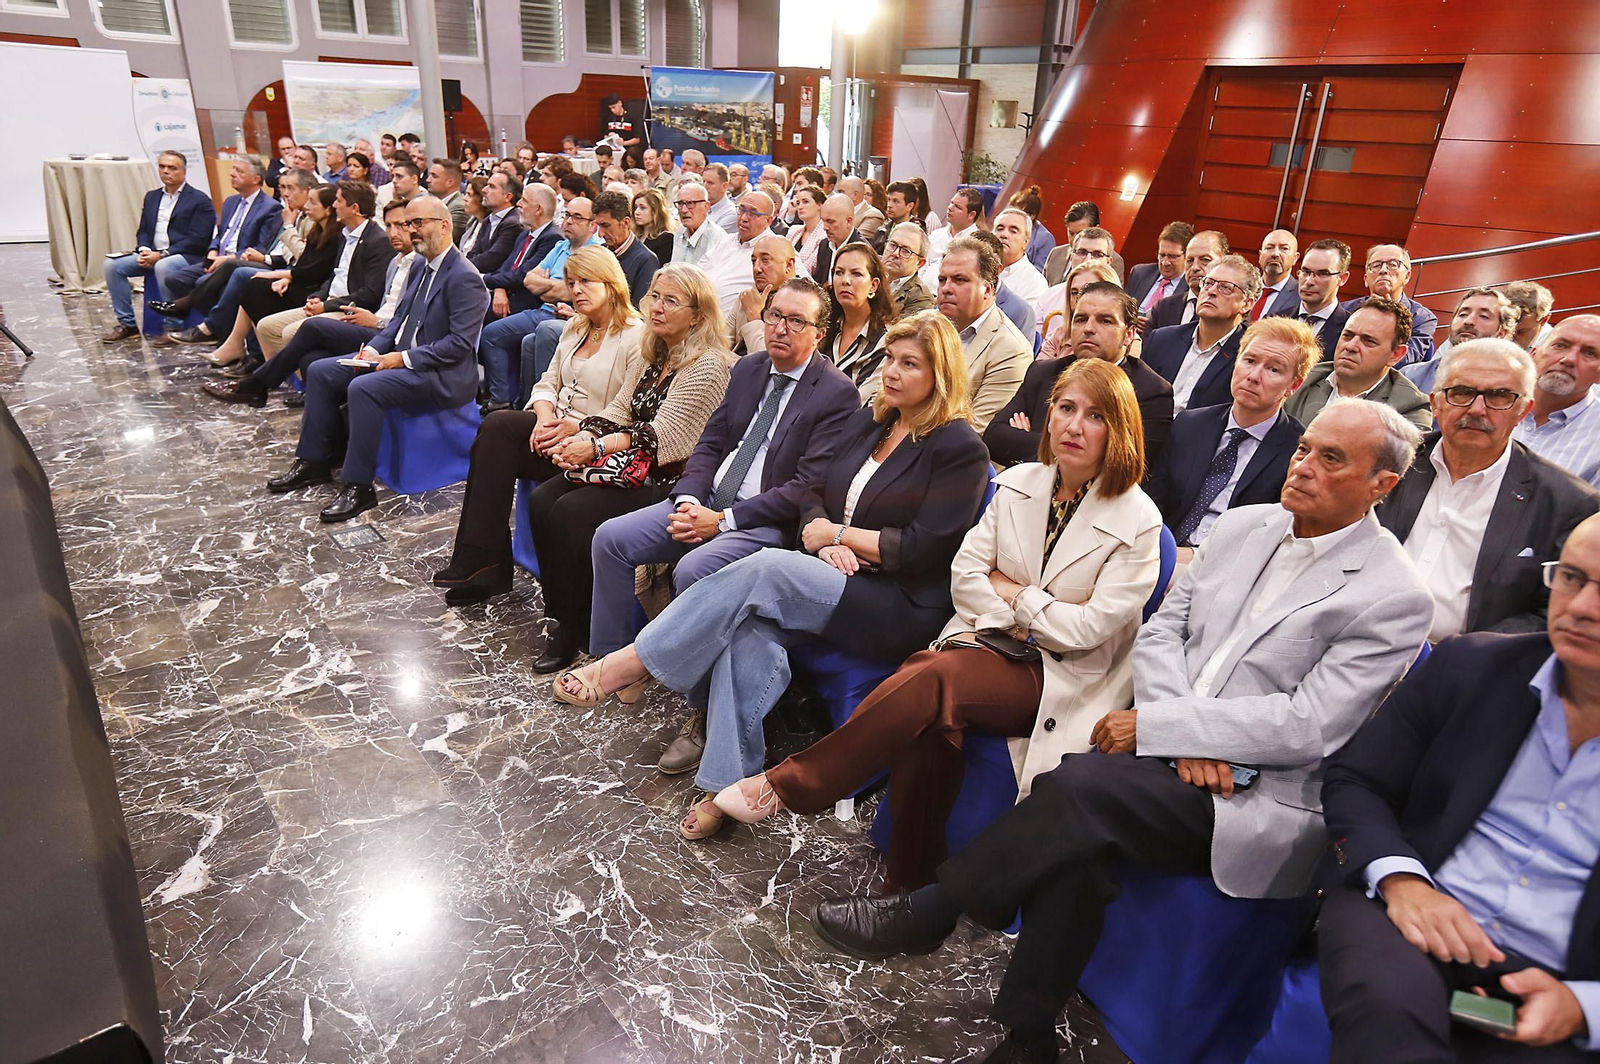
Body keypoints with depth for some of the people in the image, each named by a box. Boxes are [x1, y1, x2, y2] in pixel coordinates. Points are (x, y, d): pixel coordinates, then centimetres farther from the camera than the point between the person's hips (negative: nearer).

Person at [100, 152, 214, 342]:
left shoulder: (199, 200, -3)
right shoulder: (151, 197, 20)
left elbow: (197, 240, -11)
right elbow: (143, 230, 20)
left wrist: (162, 255, -16)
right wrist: (144, 251, -4)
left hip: (187, 256, -7)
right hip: (153, 254, 7)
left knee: (162, 267, -37)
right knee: (112, 265, -9)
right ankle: (126, 324, -1)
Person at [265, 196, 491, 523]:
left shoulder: (464, 278, -15)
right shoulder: (420, 267, 15)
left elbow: (459, 344, -21)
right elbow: (400, 318, 19)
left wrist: (403, 358, -20)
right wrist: (375, 348, 1)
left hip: (442, 374, -10)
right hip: (400, 358, 10)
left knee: (363, 388, -31)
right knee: (320, 371, 4)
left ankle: (358, 486, -21)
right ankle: (314, 461, 13)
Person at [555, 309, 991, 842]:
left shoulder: (960, 449, -6)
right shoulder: (869, 421, 15)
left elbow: (921, 549, -13)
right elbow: (815, 498, 14)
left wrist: (838, 533, -6)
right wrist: (822, 540, -8)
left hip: (901, 608, -6)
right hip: (830, 580, 6)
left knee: (763, 568, -27)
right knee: (751, 628, -26)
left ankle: (629, 664, -17)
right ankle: (726, 787, -24)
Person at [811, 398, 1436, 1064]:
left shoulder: (1395, 598, -7)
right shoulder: (1241, 526, 10)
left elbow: (1307, 726, -14)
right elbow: (1158, 633, 7)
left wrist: (1155, 724, -16)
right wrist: (1186, 737, -10)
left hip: (1263, 802, -4)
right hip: (1169, 759, 5)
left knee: (1083, 782, -27)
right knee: (1082, 839, -25)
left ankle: (926, 913, -9)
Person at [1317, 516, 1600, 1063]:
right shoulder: (1468, 666, 4)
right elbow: (1353, 781, 4)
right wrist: (1399, 878, -13)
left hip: (1550, 994, 1)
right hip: (1411, 918, -1)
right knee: (1388, 1001, -32)